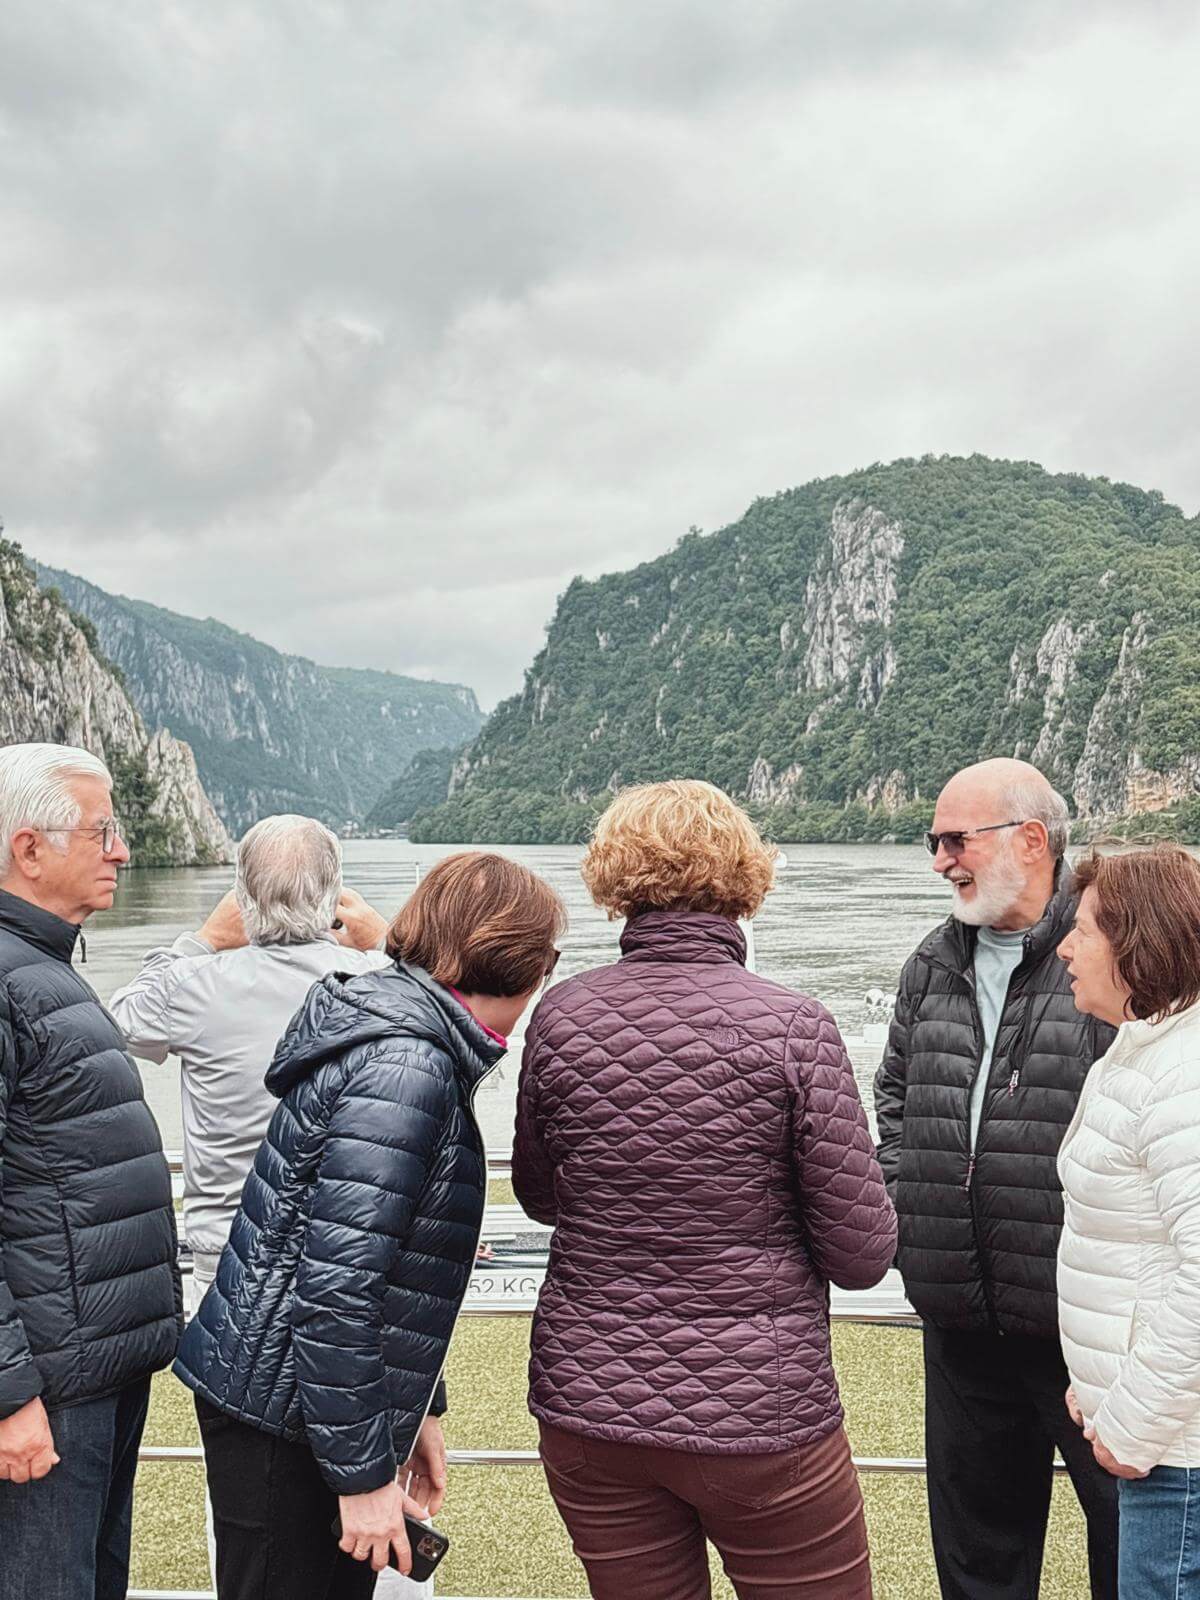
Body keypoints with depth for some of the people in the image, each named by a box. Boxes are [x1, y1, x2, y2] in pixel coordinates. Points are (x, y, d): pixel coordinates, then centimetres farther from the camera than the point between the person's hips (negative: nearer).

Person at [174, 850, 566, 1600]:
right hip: (281, 1421, -9)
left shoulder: (410, 1041, 7)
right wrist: (363, 1473, -19)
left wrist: (413, 1411, 18)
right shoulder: (406, 1068, -23)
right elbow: (334, 1285, -26)